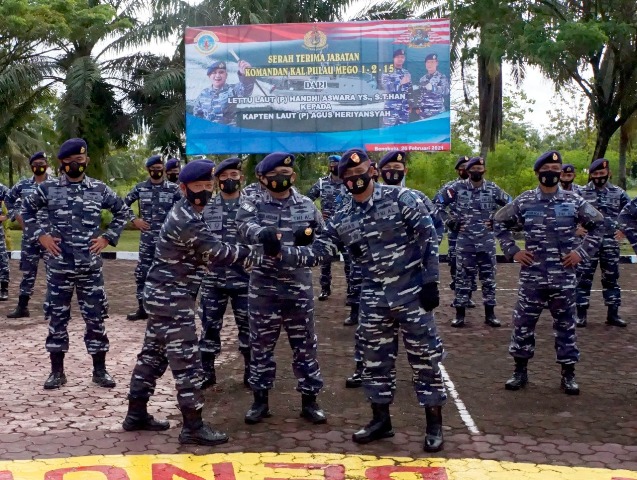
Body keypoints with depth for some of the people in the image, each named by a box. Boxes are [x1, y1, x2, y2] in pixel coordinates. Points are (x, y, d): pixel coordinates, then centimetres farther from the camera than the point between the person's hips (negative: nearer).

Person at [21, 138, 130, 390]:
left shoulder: (99, 189, 2)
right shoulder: (48, 188, 1)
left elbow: (123, 212, 13)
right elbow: (26, 210, 13)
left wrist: (107, 237, 3)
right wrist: (40, 235, 0)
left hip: (90, 266, 0)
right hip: (58, 265, 0)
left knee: (95, 317, 4)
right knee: (56, 318, 6)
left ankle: (100, 370, 15)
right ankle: (57, 371, 18)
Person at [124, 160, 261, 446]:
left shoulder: (185, 214, 12)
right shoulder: (187, 222, -21)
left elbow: (210, 250, 12)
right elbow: (217, 254, -20)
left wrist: (243, 252, 0)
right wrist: (252, 253, -8)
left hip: (165, 295, 11)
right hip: (172, 298, -11)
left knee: (153, 353, 17)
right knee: (187, 361, -6)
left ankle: (136, 413, 27)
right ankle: (193, 426, 0)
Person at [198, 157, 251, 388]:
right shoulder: (206, 207, 4)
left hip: (244, 278, -1)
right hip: (212, 279, 1)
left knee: (248, 325, 7)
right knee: (209, 325, 7)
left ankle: (251, 371, 21)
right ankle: (206, 372, 19)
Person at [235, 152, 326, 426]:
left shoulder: (307, 206, 7)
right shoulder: (252, 205, 0)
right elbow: (246, 226, -22)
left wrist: (310, 237, -14)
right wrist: (262, 234, -43)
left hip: (299, 288, 1)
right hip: (263, 288, -1)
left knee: (305, 345, 8)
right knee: (261, 345, 9)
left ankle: (309, 401, 21)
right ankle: (260, 401, 23)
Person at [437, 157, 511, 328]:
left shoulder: (492, 188, 1)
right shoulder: (458, 187, -4)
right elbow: (439, 204, 2)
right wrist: (452, 221, 0)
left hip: (487, 241, 1)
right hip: (465, 241, -1)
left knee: (489, 277, 7)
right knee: (462, 277, 2)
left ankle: (490, 313, 16)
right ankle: (460, 313, 10)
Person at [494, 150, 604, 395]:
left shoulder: (574, 201, 0)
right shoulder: (524, 201, -1)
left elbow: (598, 224, 10)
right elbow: (500, 222, 11)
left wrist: (582, 251, 0)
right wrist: (512, 251, 2)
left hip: (563, 276, 0)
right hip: (532, 276, 0)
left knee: (565, 324, 8)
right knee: (523, 322, 5)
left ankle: (568, 374, 20)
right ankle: (520, 371, 20)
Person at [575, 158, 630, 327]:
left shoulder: (618, 193, 4)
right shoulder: (581, 193, -1)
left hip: (610, 243, 2)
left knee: (611, 278, 8)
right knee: (584, 277, -1)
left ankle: (613, 314, 16)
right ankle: (581, 313, 6)